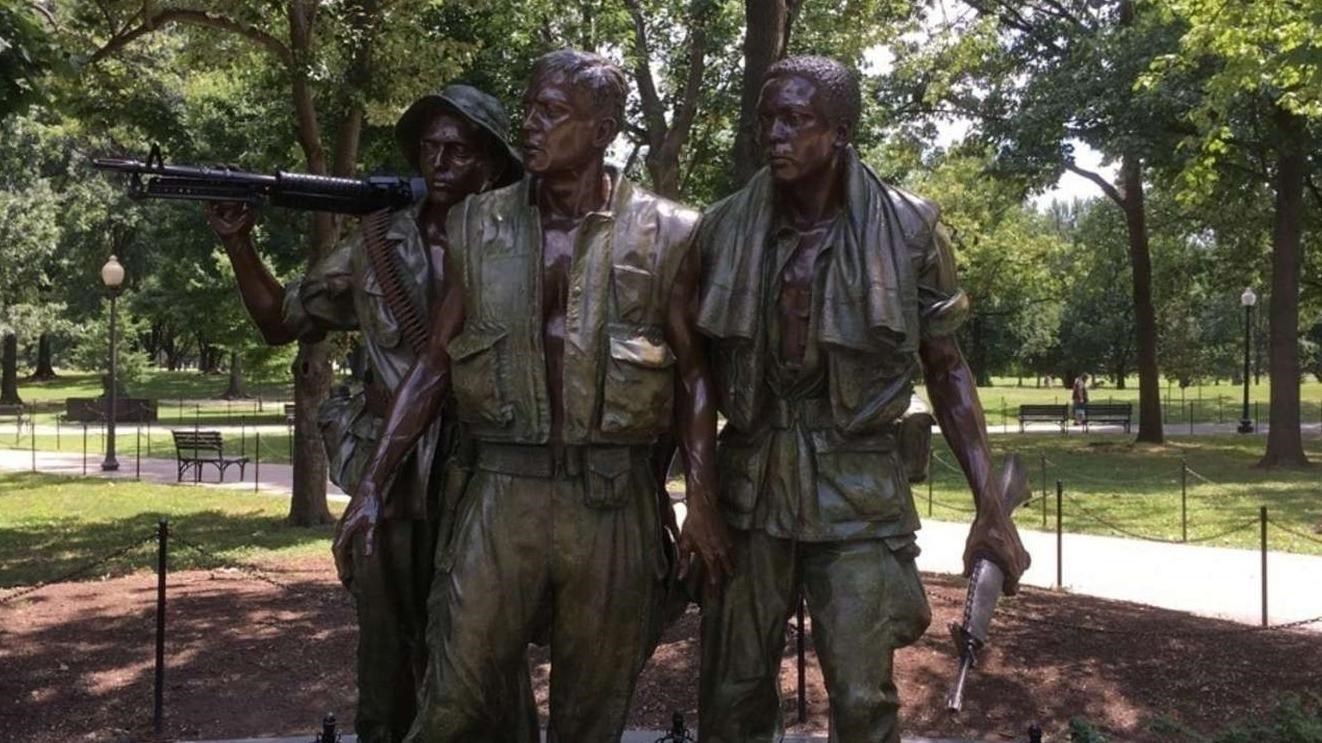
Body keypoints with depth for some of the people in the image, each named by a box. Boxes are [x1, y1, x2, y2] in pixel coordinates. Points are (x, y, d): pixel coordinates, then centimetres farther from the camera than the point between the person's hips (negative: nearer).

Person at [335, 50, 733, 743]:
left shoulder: (663, 234, 0)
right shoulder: (477, 228, 5)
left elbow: (692, 376, 3)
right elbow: (434, 364, 9)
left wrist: (702, 502, -6)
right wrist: (374, 480, 3)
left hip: (614, 500, -1)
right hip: (502, 492, 1)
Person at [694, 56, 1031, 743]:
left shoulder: (908, 231, -6)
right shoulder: (724, 229, -1)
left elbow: (945, 370, 1)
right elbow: (700, 367, 8)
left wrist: (990, 507, -5)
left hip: (858, 492, -2)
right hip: (749, 486, 2)